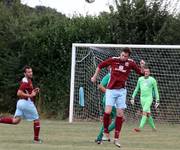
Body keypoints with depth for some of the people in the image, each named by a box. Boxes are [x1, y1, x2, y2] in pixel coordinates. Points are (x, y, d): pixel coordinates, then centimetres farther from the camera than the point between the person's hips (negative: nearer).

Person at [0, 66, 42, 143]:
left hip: (21, 102, 9)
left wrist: (34, 91, 14)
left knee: (15, 121, 5)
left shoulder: (28, 80, 17)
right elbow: (19, 93, -23)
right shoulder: (26, 81, -15)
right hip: (27, 102, -9)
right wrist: (30, 95, -24)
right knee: (36, 120, 5)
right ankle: (36, 139, 10)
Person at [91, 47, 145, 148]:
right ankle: (106, 130, 8)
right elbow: (100, 65, 8)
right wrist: (95, 77, 14)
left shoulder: (131, 63, -4)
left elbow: (141, 73, 2)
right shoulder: (113, 60, -7)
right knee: (108, 111, -18)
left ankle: (116, 138, 8)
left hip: (121, 91, 2)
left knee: (120, 114, 0)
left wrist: (142, 67, -18)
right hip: (111, 90, -2)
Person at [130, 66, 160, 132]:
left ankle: (140, 127, -28)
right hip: (142, 98, 4)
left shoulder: (152, 80, -2)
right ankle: (153, 127, 22)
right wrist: (133, 98, 15)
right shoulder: (140, 79, 9)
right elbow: (136, 89, 19)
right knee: (148, 114, 7)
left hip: (149, 98, -4)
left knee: (144, 112, -18)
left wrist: (157, 101, 0)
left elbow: (156, 91, 3)